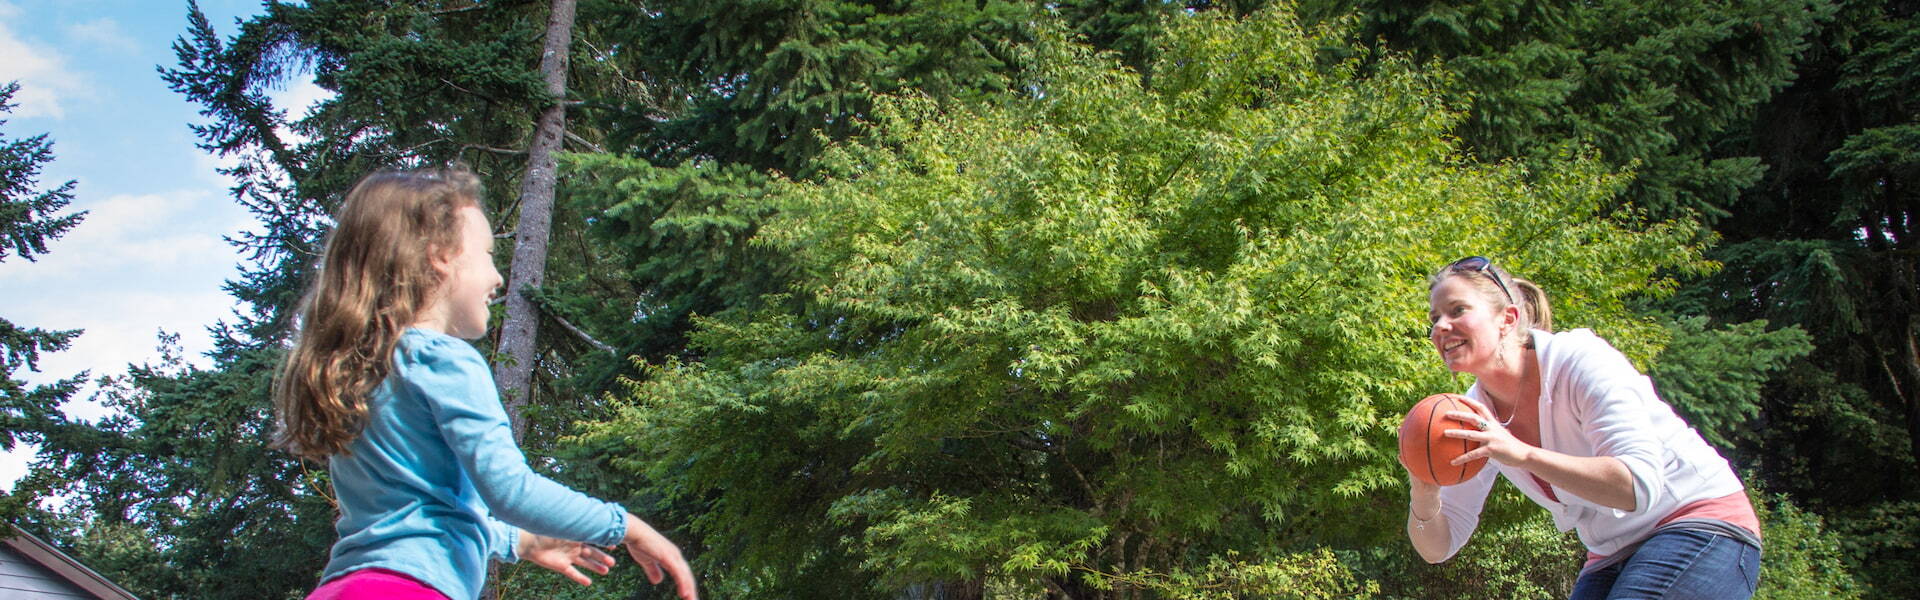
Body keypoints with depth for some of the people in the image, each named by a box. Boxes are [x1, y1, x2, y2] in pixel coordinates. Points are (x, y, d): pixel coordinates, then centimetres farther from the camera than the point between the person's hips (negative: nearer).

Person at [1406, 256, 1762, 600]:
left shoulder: (1579, 360, -19)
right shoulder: (1476, 417, -2)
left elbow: (1639, 486, -31)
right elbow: (1439, 547, -2)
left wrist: (1523, 454, -38)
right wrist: (1424, 491, -23)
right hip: (1614, 556, 6)